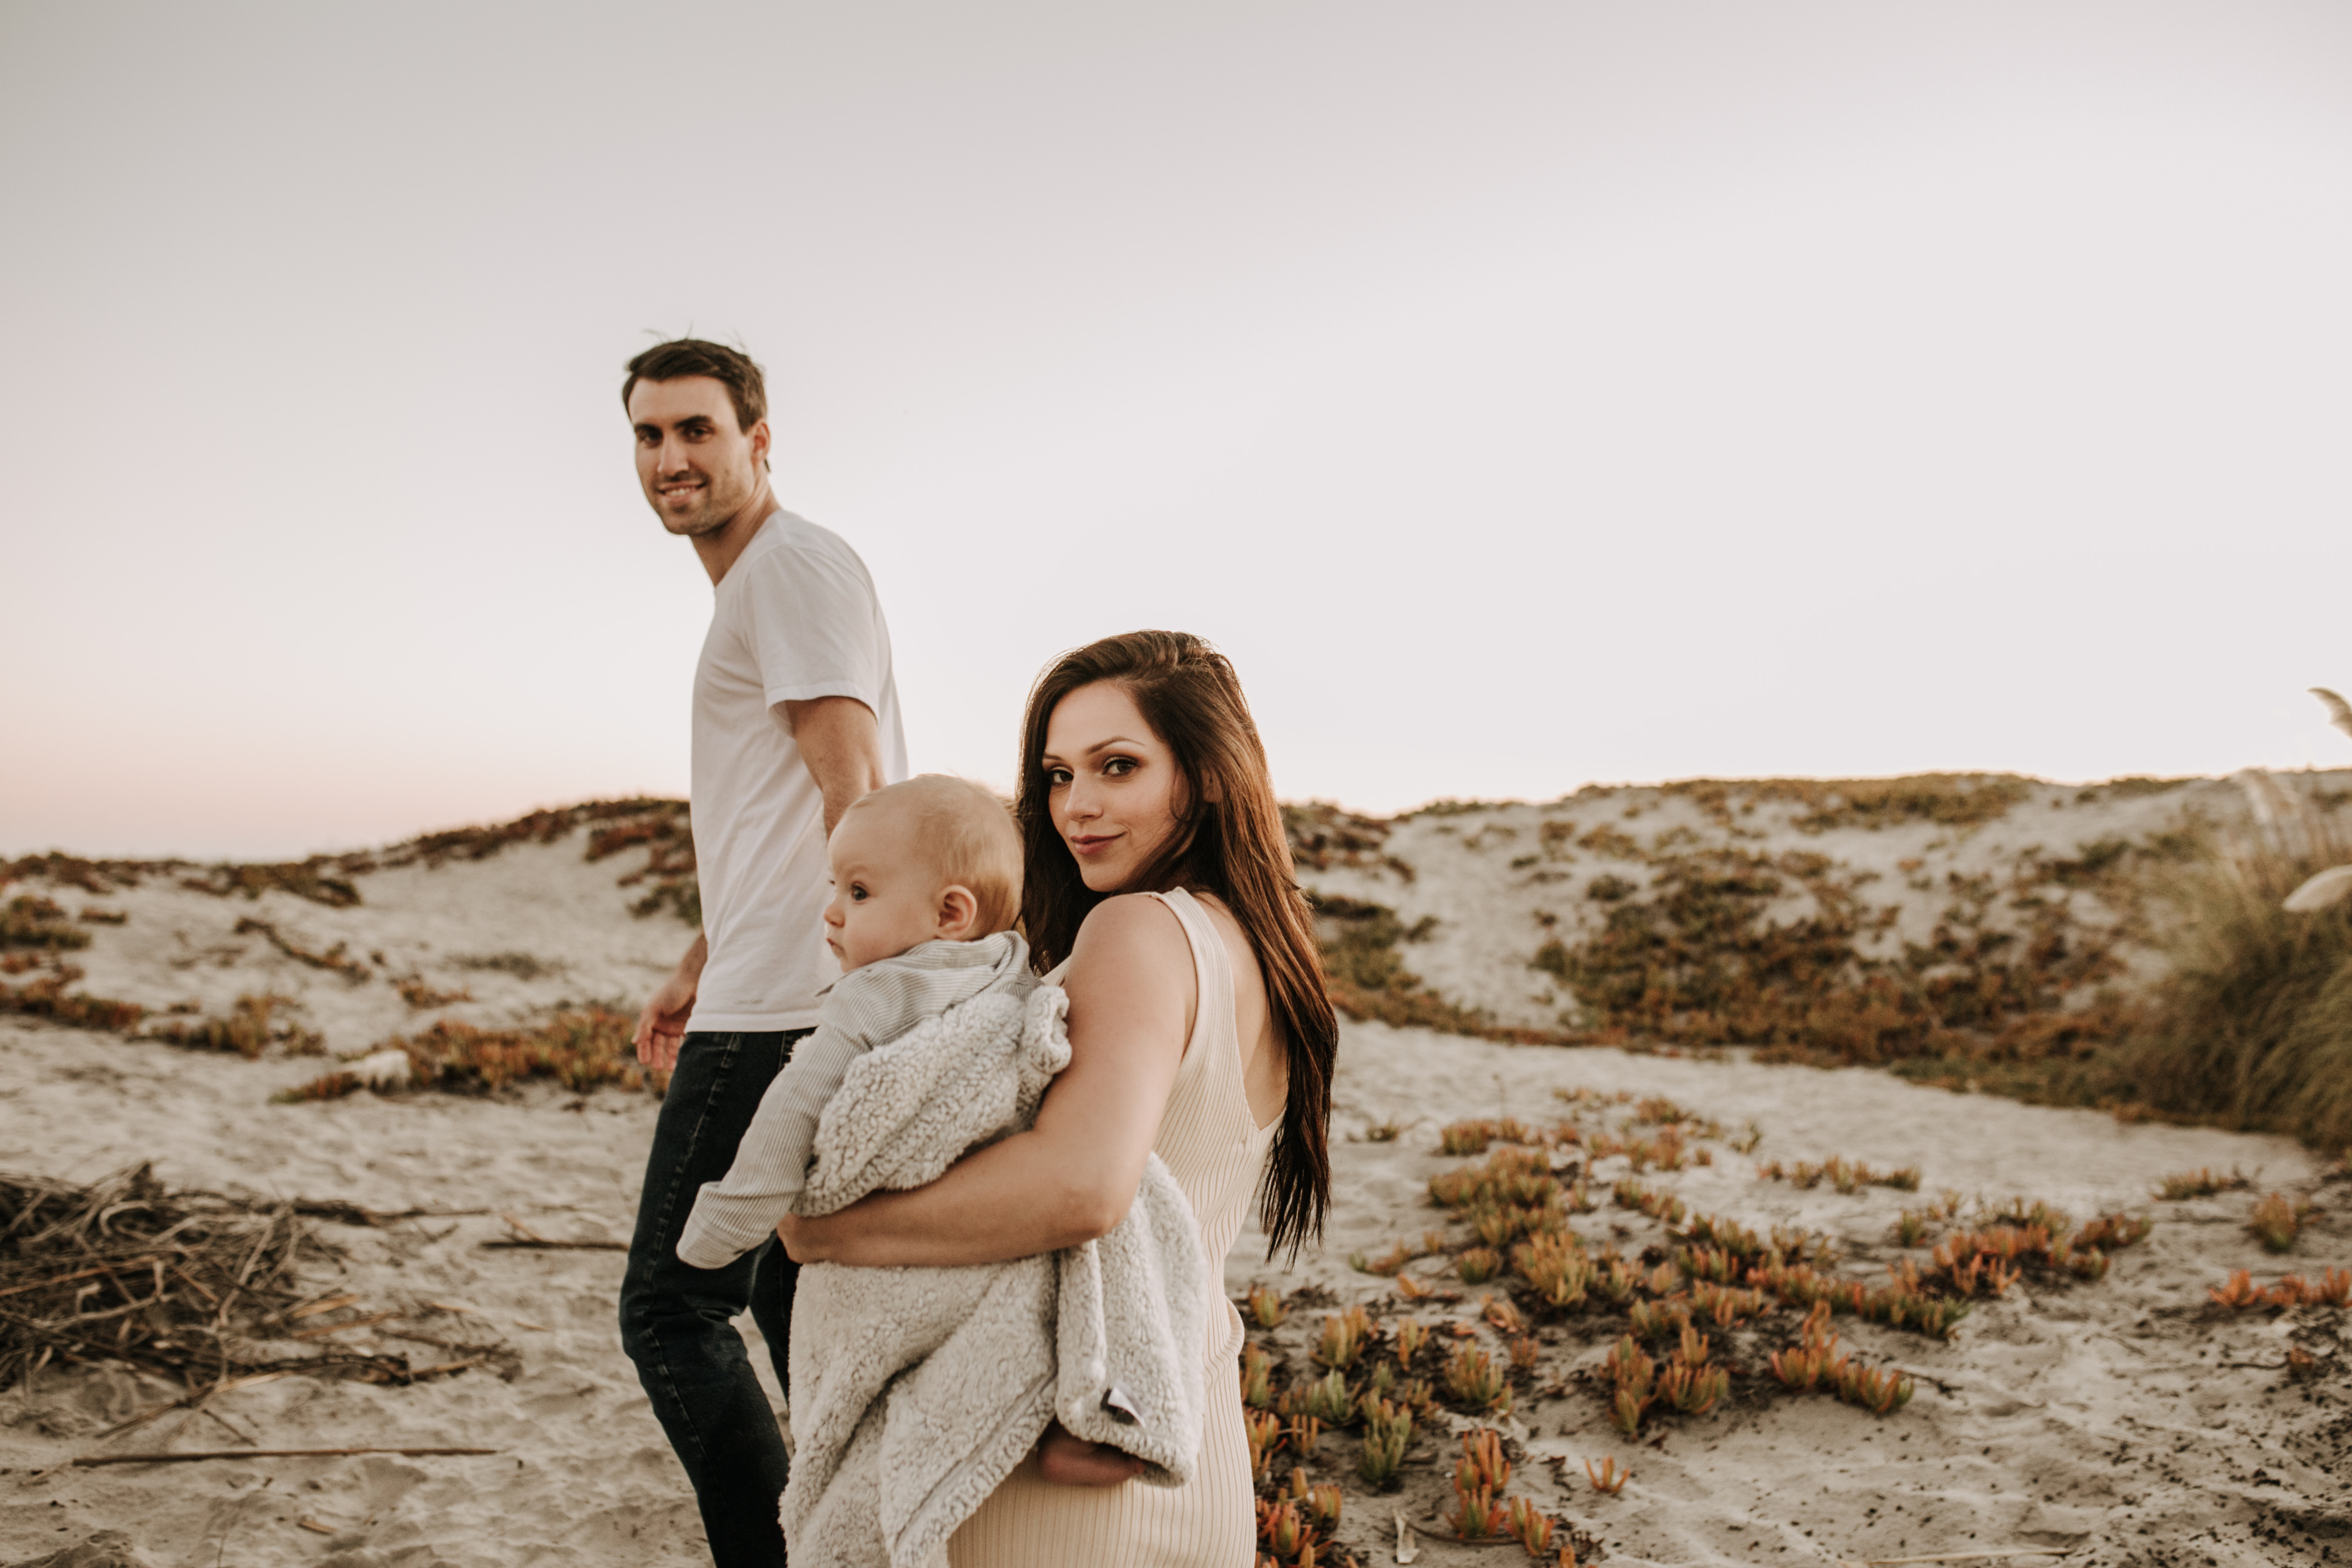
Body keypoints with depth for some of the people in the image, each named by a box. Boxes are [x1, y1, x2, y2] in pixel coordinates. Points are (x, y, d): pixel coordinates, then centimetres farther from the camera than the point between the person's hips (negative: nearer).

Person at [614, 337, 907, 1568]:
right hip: (770, 999, 10)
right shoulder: (748, 585, 23)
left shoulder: (791, 566, -9)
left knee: (670, 1308, -2)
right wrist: (695, 972, 29)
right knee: (790, 1301, 16)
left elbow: (853, 793, -19)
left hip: (784, 1014, -10)